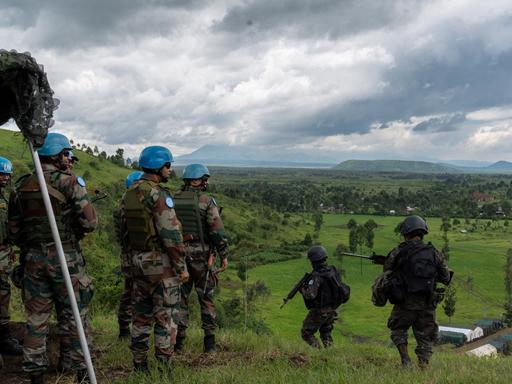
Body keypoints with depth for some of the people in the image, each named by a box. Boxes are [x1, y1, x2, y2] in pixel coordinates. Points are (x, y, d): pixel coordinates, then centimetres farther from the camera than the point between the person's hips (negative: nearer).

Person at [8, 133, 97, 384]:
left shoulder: (21, 186, 6)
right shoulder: (69, 182, -10)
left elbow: (13, 230, 10)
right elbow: (89, 222, -15)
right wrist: (74, 233, 5)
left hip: (33, 259, 4)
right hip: (65, 258, -4)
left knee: (36, 318, 11)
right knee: (74, 317, 6)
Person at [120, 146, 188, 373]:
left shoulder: (128, 195, 9)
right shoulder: (158, 194, -17)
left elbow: (124, 229, 14)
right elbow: (171, 234, -21)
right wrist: (181, 267, -15)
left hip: (138, 260, 8)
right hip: (161, 262, -8)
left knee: (142, 316, 14)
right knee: (166, 318, -1)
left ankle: (140, 367, 21)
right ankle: (163, 369, 3)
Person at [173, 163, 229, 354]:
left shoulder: (173, 200, 4)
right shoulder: (206, 200, -9)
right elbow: (218, 230, -14)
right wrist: (224, 255, -6)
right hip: (201, 255, -3)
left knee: (180, 297, 10)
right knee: (206, 298, 7)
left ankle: (178, 342, 9)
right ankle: (209, 342, 8)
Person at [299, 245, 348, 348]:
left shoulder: (316, 276, -25)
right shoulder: (332, 270, -1)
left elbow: (311, 295, -32)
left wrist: (302, 289, -11)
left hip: (319, 312, -7)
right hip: (331, 310, 8)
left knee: (306, 333, 7)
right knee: (326, 334, 22)